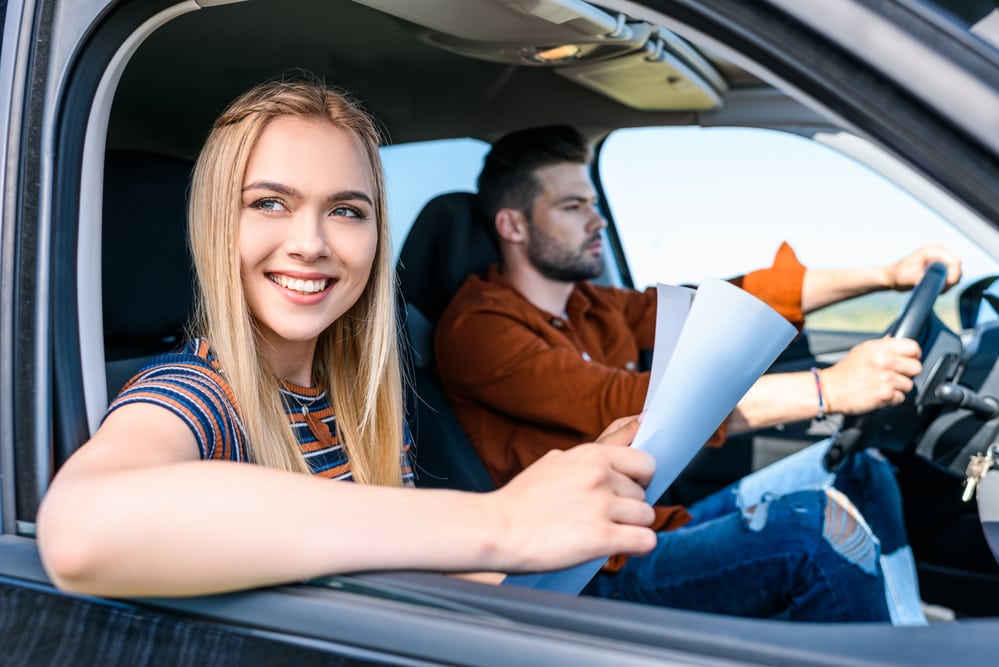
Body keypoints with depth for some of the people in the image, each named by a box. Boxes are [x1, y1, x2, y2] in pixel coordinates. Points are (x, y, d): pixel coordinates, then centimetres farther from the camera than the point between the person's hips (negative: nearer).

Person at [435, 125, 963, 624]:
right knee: (812, 526, -27)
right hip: (604, 572, -9)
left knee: (856, 467, 8)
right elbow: (626, 404, -28)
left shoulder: (592, 307, 12)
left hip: (666, 523, 9)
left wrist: (886, 276, 4)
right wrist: (828, 389, -32)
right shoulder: (478, 329, -16)